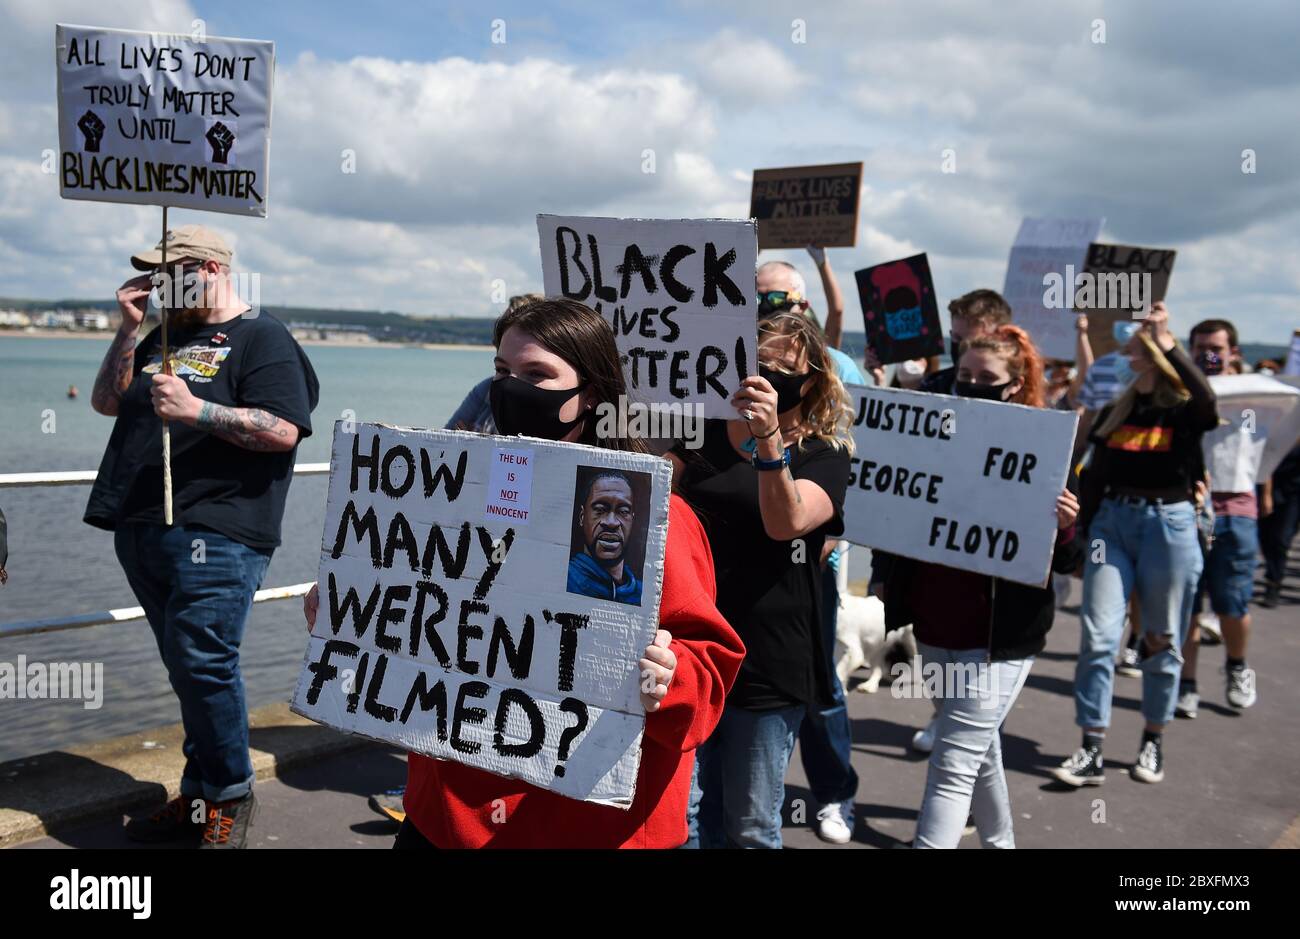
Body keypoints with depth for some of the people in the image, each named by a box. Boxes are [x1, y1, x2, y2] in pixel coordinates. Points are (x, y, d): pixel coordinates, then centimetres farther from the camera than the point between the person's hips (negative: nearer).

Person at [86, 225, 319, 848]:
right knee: (190, 669, 12)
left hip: (214, 537, -8)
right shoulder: (166, 337, 22)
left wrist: (196, 410, -19)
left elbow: (282, 430, -15)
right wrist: (128, 329, 10)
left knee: (203, 665, -12)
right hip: (142, 532, 8)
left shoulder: (262, 339, -3)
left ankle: (227, 798, 4)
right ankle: (201, 796, 21)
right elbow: (107, 402, 20)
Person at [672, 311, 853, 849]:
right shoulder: (704, 432, 6)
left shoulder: (825, 457, -4)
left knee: (750, 826, 11)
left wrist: (769, 437, -38)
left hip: (767, 660, -2)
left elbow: (785, 522, -23)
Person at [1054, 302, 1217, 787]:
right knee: (1097, 637, -5)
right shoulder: (1114, 412, 10)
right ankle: (1091, 753, 0)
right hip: (1112, 521, 3)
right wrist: (1082, 537, 10)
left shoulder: (1186, 412, -1)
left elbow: (1208, 401, -27)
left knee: (1162, 641, 8)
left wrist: (1168, 343, -28)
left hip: (1169, 525, -3)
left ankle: (1153, 742, 26)